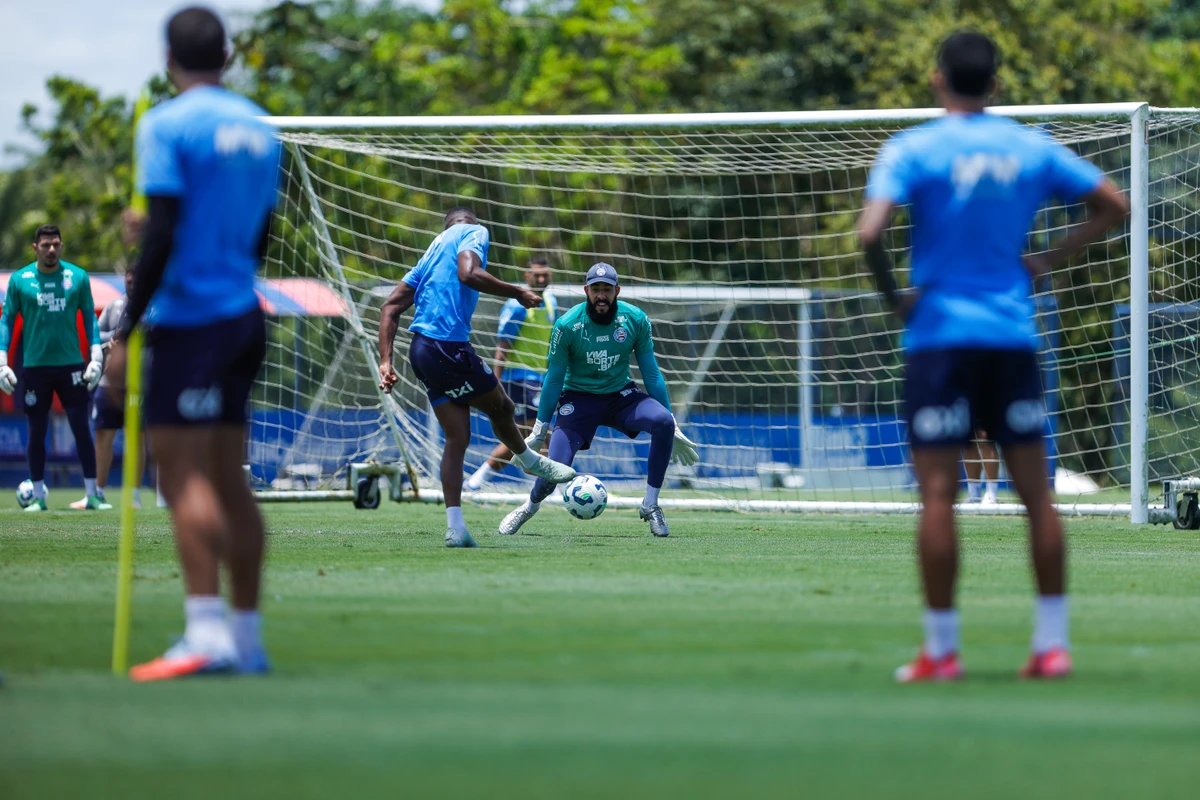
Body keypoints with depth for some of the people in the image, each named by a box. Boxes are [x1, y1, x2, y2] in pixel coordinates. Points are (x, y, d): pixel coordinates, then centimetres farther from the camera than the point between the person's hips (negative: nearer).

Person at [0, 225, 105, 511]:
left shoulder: (78, 277, 3)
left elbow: (89, 316, 9)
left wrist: (96, 357, 1)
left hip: (71, 365, 0)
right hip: (34, 366, 0)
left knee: (81, 427, -3)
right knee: (37, 431, 3)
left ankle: (92, 494, 3)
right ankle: (38, 496, 12)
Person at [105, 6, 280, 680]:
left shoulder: (167, 125, -9)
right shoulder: (259, 128, 12)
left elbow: (162, 233, -15)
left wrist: (126, 330, -13)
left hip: (188, 315, -7)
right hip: (243, 315, 7)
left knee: (185, 475, -9)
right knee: (228, 479, 10)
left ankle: (207, 631, -19)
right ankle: (247, 637, 10)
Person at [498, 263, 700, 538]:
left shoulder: (636, 320, -9)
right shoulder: (567, 325, -15)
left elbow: (651, 374, 1)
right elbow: (554, 379, -4)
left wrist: (673, 429, 3)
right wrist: (539, 431, 0)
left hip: (621, 396, 2)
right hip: (579, 399, -2)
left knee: (663, 422, -28)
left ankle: (650, 505, -14)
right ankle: (530, 506, 17)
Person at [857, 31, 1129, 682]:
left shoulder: (912, 150, -5)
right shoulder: (1032, 148, 6)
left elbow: (869, 231, -19)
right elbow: (1112, 206, 12)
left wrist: (893, 296, -4)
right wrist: (1048, 261, 11)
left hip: (940, 335, -3)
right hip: (1013, 336, 3)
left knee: (937, 494, -1)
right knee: (1036, 492, 8)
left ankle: (940, 650, -1)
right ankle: (1052, 644, 8)